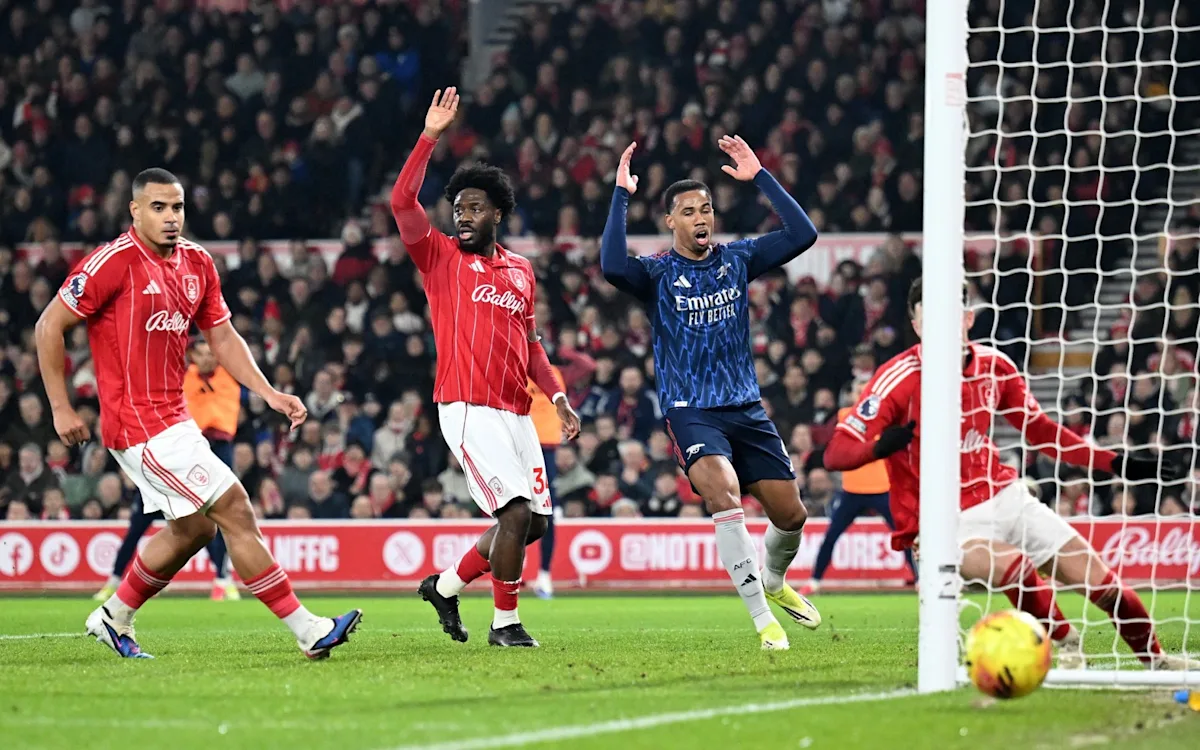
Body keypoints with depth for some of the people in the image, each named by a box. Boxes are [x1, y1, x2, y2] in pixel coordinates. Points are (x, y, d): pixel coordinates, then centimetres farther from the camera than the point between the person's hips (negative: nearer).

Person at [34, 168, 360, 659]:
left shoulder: (197, 263, 7)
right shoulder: (115, 262, -15)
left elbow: (223, 339, 15)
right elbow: (49, 327, -10)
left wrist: (269, 394, 2)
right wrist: (61, 409, -10)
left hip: (173, 419, 9)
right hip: (139, 426, -9)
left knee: (192, 528, 18)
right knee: (234, 510, -12)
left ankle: (113, 619, 33)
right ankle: (306, 631, -9)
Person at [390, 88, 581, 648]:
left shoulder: (521, 271, 16)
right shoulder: (440, 257, 1)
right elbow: (402, 202, -14)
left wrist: (559, 398, 13)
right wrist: (430, 136, -16)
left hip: (515, 411, 7)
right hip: (467, 408, -6)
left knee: (534, 522, 7)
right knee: (516, 512, -16)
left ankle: (446, 584, 25)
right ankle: (505, 623, -2)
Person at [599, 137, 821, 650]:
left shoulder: (737, 259, 8)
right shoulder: (657, 274, -3)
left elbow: (802, 235, -2)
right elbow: (612, 266, -25)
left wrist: (760, 177, -6)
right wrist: (621, 196, -23)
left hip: (746, 409, 4)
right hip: (690, 412, -4)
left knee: (791, 515, 3)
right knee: (725, 496, -28)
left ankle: (774, 581, 38)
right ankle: (763, 619, -25)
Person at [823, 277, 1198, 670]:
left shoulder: (995, 366, -1)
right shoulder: (899, 379, -17)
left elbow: (1040, 429, 15)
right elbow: (835, 455, -21)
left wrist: (1115, 462, 7)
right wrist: (881, 445, -43)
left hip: (1005, 496, 5)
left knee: (1100, 580, -2)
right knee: (1016, 567, -33)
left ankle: (1155, 659, 22)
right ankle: (1064, 644, -5)